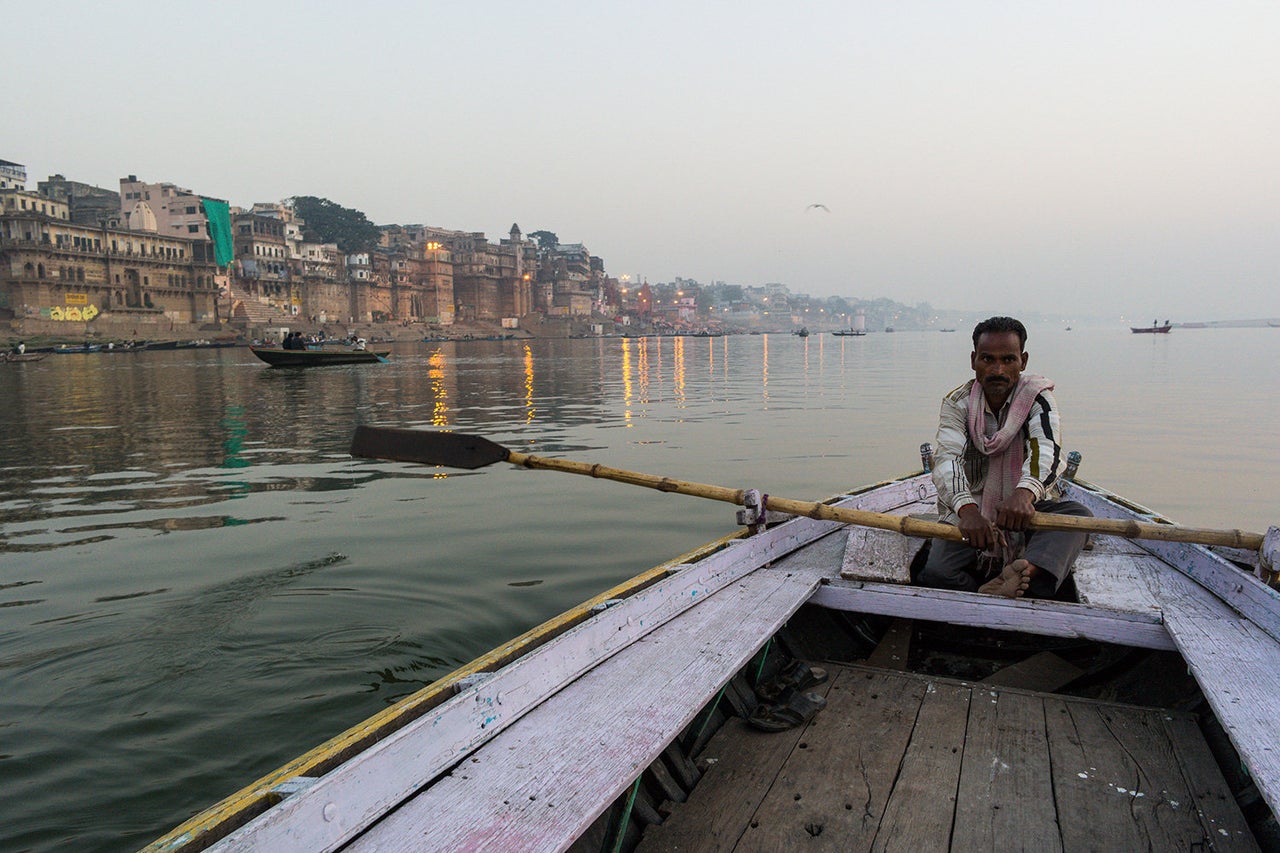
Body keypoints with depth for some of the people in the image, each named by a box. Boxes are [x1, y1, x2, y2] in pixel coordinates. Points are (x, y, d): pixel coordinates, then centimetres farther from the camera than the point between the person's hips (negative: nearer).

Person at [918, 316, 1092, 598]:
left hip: (1029, 508, 0)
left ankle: (1028, 573, -55)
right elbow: (947, 458, -20)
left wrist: (1025, 493, -48)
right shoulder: (957, 403, -3)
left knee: (1079, 515, -31)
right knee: (935, 574, -27)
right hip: (970, 511, 0)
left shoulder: (1038, 397, -3)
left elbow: (1046, 448, -23)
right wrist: (967, 509, -43)